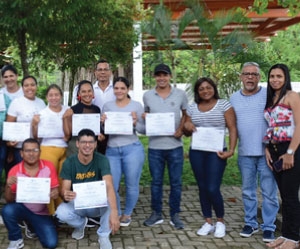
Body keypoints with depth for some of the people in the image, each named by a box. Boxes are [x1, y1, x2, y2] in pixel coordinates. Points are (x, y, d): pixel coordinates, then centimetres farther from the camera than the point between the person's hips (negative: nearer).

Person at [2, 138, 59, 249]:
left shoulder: (49, 167, -10)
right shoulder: (14, 171, -12)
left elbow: (55, 190, -4)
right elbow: (9, 200, -8)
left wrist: (54, 193, -30)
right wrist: (8, 186, -30)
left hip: (41, 212, 1)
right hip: (22, 208, 0)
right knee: (7, 210, -34)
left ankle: (32, 225, 18)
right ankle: (16, 240, -5)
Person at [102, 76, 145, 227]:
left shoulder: (136, 105, 2)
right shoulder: (107, 106, 10)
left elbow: (145, 130, 2)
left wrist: (135, 123, -16)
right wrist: (102, 122, -7)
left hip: (132, 149, -2)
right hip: (112, 150, 3)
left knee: (131, 185, 6)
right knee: (111, 186, 3)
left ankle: (127, 214, 27)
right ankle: (117, 213, 25)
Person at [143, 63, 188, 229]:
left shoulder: (180, 94, 0)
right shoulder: (147, 96, 3)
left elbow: (185, 114, 10)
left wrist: (181, 129, -7)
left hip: (175, 145, -1)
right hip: (155, 146, 1)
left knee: (176, 182, 5)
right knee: (156, 181, 10)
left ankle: (175, 215, 18)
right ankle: (156, 214, 22)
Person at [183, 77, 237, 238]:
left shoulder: (224, 105, -2)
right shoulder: (192, 108, 9)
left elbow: (232, 129, -5)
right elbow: (187, 132, 17)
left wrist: (231, 150, -16)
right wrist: (187, 126, -6)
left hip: (216, 152, -4)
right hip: (196, 152, 4)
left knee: (213, 189, -9)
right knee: (202, 188, 8)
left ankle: (220, 221, 14)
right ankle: (208, 222, 21)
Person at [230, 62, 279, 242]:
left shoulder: (269, 95, -2)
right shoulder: (234, 98, 10)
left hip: (267, 152, -3)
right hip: (245, 153, 3)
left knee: (269, 192, 2)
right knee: (248, 191, 12)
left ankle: (269, 227, 12)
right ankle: (251, 223, 25)